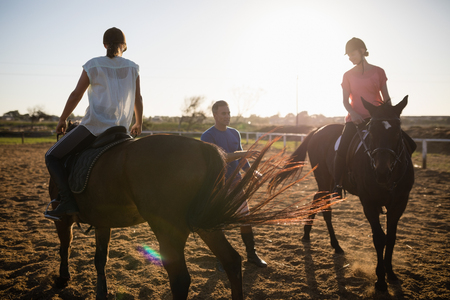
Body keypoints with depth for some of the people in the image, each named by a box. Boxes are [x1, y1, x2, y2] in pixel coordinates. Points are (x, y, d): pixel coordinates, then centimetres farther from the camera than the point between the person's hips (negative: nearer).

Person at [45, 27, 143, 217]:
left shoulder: (93, 65, -1)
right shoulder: (133, 68, 9)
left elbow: (76, 95, 2)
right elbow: (138, 99, 14)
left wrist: (62, 120, 13)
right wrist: (138, 124, 28)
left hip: (94, 126, -5)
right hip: (121, 129, 5)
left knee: (52, 156, 5)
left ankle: (68, 201, -11)